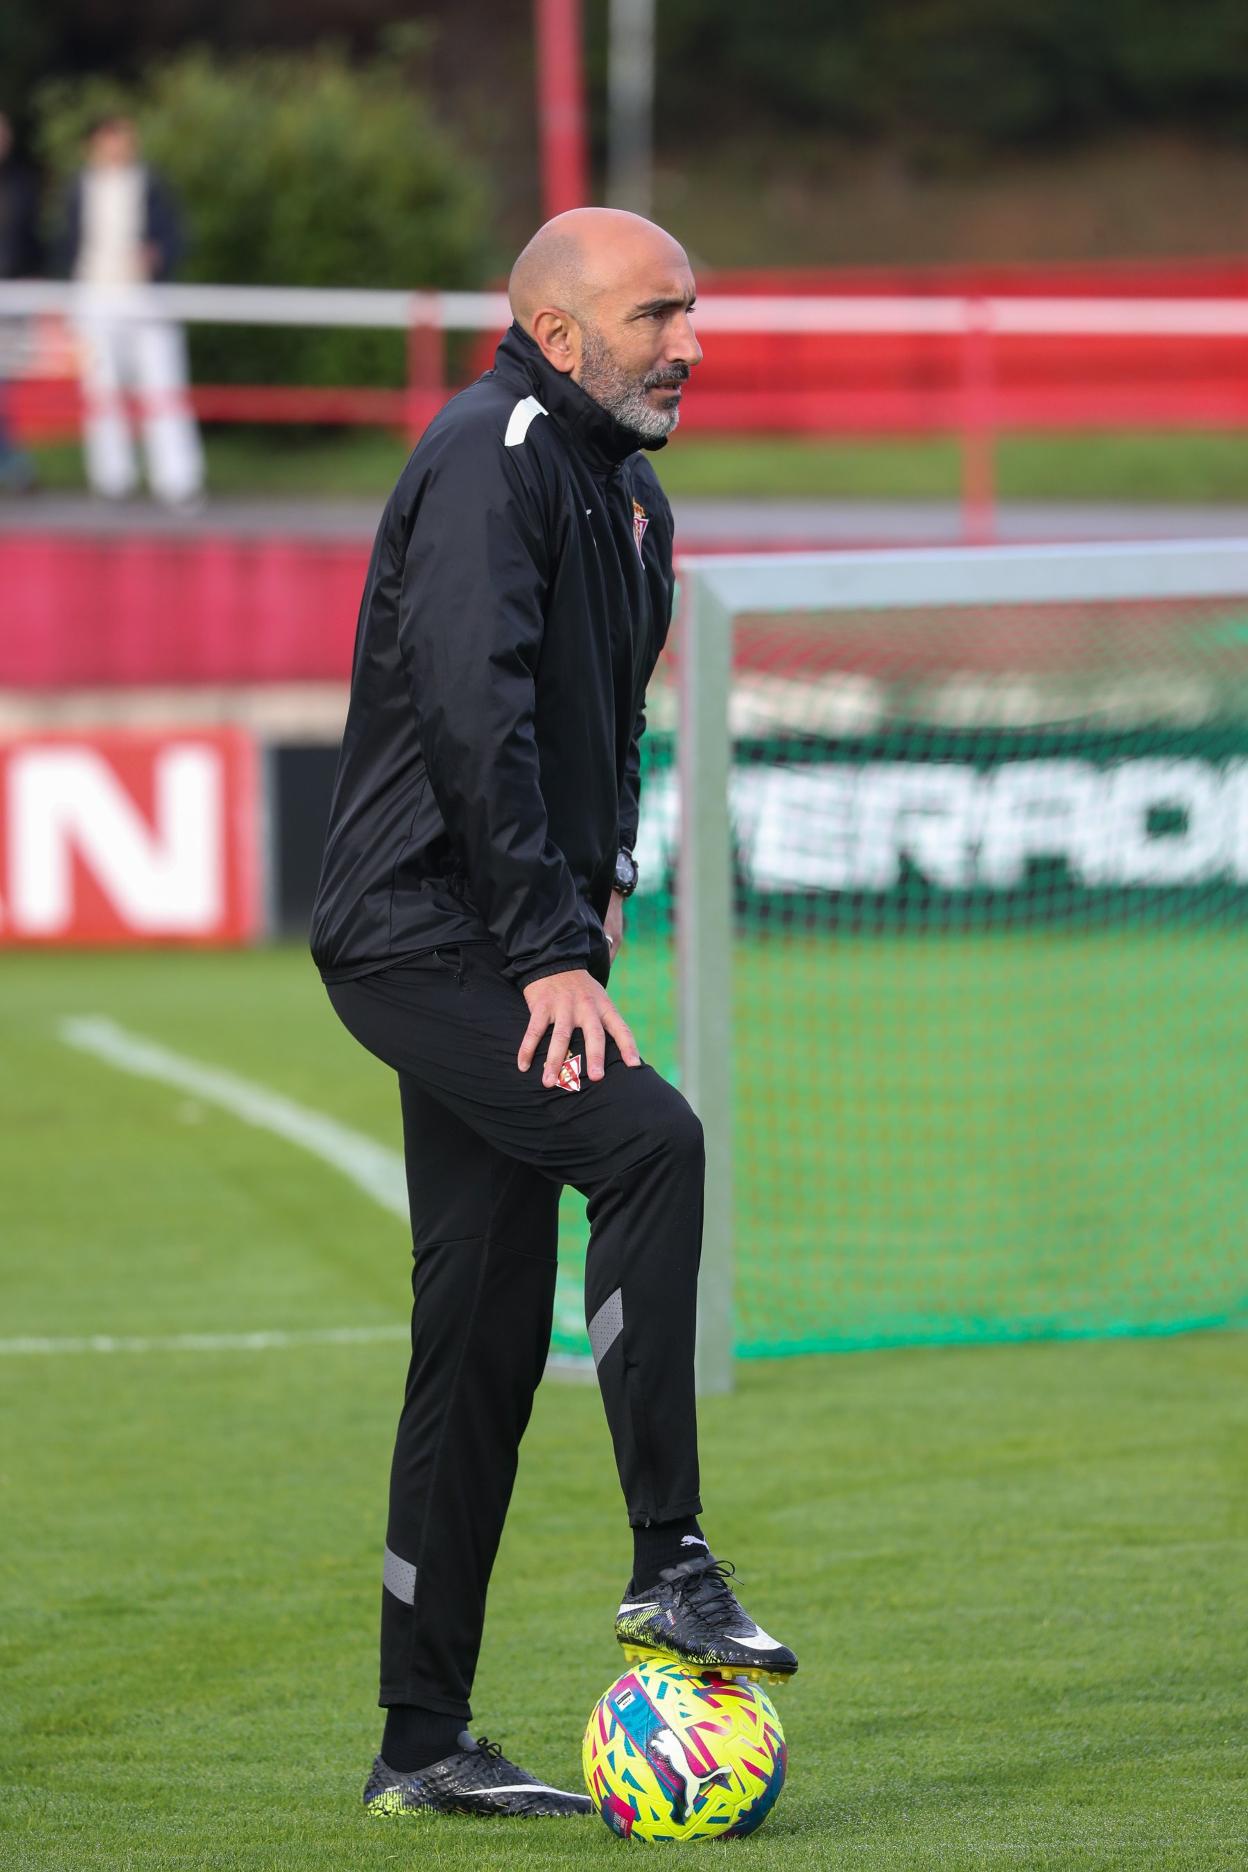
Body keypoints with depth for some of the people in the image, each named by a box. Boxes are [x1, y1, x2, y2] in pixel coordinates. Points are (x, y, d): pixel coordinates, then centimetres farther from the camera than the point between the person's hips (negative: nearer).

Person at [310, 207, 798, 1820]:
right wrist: (552, 951, -24)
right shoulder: (489, 457, -13)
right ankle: (668, 1565, -25)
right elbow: (472, 713, -23)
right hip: (420, 937, -9)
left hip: (500, 954, 9)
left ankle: (423, 1743, 11)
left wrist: (601, 887, 14)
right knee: (647, 1139, -27)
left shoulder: (627, 499, 17)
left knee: (487, 1340, 7)